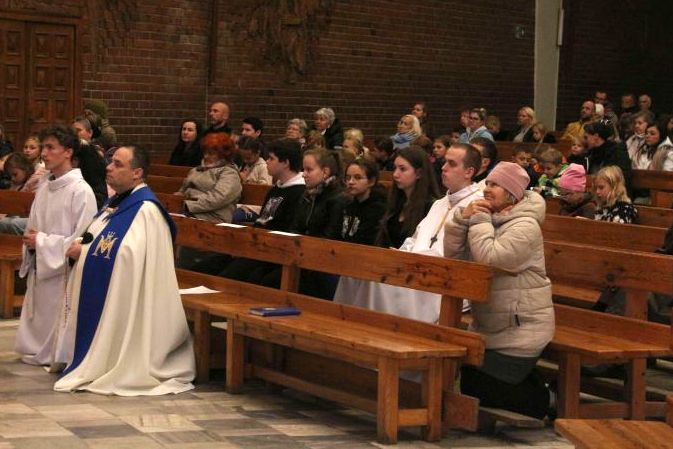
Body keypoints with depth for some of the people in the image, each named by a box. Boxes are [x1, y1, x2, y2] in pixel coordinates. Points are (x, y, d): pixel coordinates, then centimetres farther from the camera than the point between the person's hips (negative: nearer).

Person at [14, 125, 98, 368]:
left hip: (64, 272, -7)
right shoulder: (44, 187, 10)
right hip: (39, 270, 8)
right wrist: (30, 240, -3)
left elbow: (83, 239, -17)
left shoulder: (80, 191, -14)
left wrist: (42, 242, -15)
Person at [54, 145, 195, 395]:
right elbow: (99, 241, 21)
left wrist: (84, 250, -15)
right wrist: (80, 248, -2)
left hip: (123, 302, -9)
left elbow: (127, 254, -26)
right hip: (99, 296, 9)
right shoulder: (116, 202, 14)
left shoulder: (146, 210, -17)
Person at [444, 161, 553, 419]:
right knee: (466, 376, 8)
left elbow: (488, 258, -30)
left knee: (479, 388, -9)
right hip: (489, 326, 9)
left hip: (521, 328, -9)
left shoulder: (525, 227, -17)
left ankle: (541, 404, 13)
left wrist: (480, 221, -18)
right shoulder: (490, 218, 10)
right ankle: (538, 396, 24)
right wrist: (463, 219, -9)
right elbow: (454, 256, 4)